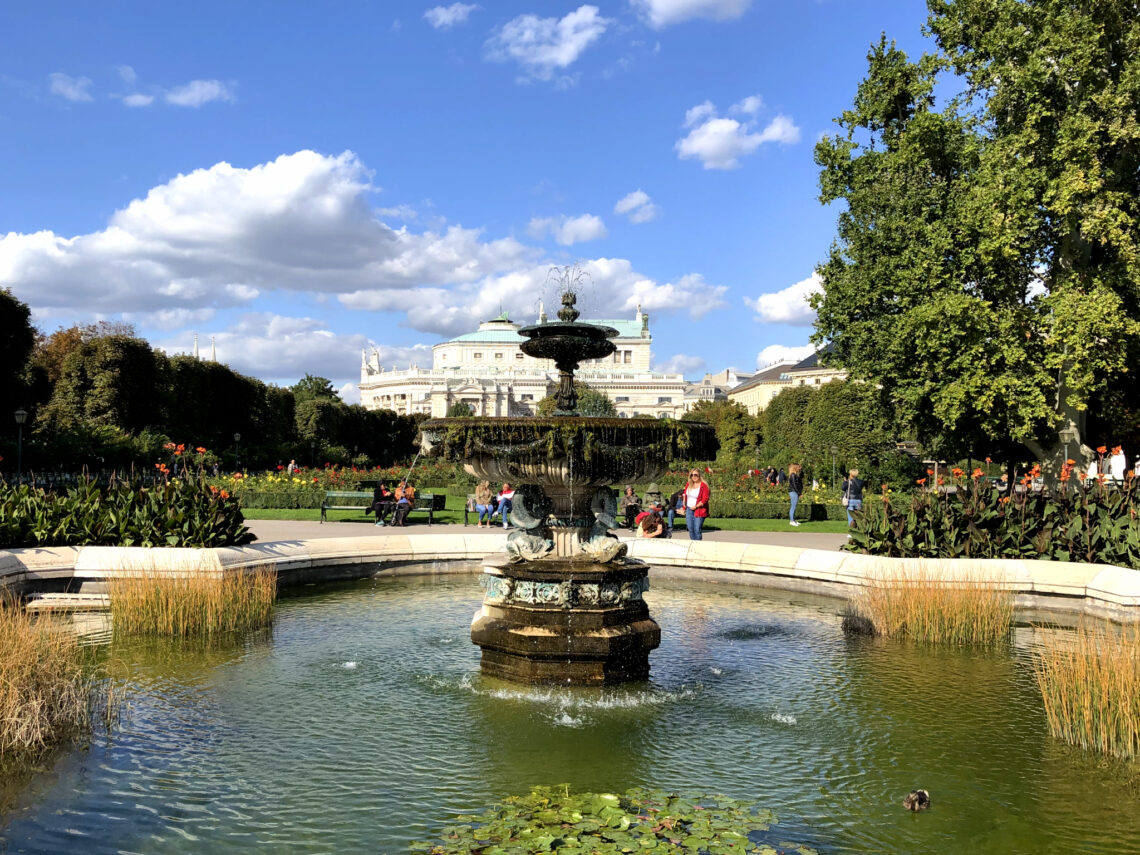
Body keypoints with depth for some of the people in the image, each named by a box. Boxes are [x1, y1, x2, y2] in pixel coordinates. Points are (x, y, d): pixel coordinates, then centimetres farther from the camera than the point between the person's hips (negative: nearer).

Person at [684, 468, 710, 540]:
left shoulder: (703, 486, -11)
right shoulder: (688, 484, 8)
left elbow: (705, 499, -16)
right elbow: (685, 495, 19)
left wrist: (696, 506, -18)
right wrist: (684, 507, 15)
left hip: (699, 511, -6)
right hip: (689, 510, 6)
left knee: (697, 530, -9)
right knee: (690, 529, 9)